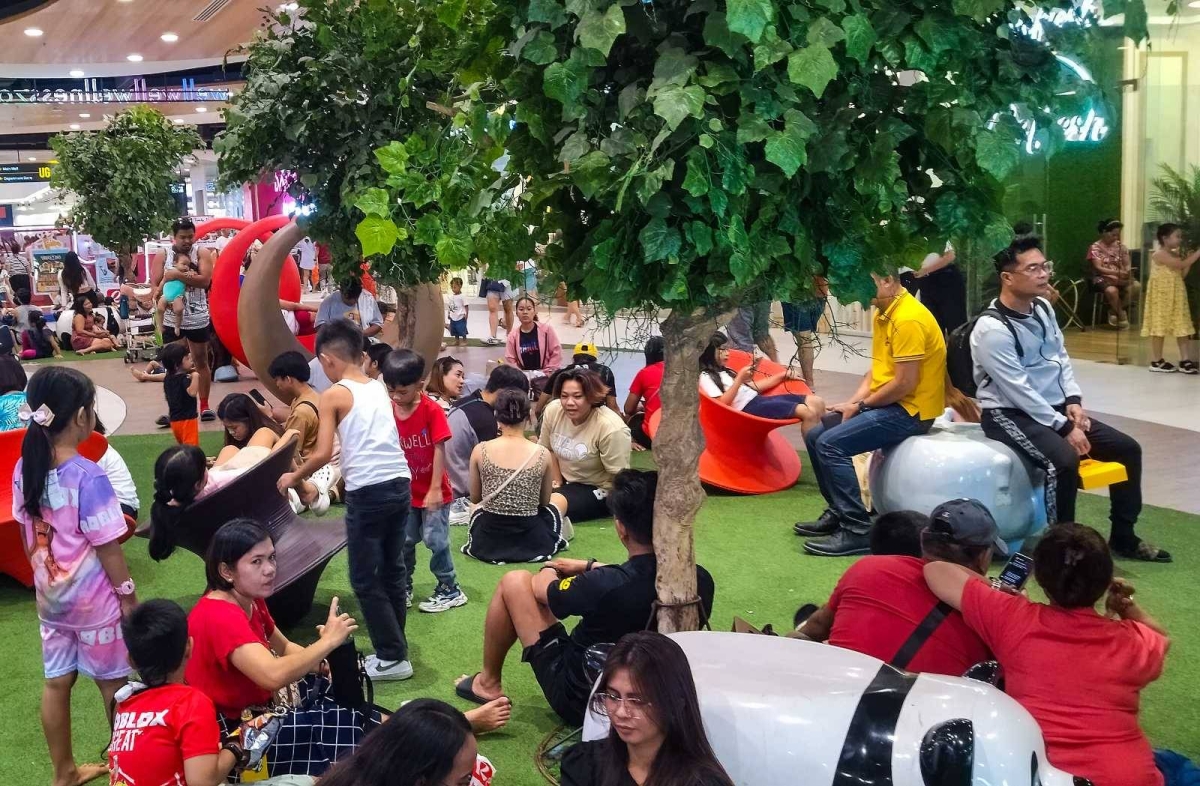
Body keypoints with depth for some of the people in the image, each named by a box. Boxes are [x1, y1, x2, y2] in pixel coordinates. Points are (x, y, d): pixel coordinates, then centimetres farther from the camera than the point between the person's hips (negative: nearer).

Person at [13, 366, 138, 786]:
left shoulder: (24, 468, -5)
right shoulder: (88, 476, -25)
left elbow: (27, 536, 6)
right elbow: (107, 549, -20)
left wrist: (45, 578, 18)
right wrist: (130, 599, -9)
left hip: (50, 597, 6)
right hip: (93, 600, -6)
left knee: (56, 681, 16)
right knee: (112, 682, 12)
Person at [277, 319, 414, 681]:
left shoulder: (333, 396, -4)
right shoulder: (380, 388, 14)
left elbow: (322, 454, -10)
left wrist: (293, 477, 6)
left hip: (368, 492, -7)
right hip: (399, 483, 7)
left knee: (365, 580, 5)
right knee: (392, 570, 18)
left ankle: (393, 658, 8)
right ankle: (394, 647, 25)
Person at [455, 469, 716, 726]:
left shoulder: (605, 587, -32)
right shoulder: (701, 580, -18)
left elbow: (539, 588, -9)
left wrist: (550, 570, 14)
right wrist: (589, 566, 16)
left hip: (579, 700, -5)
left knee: (514, 582, 2)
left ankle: (488, 684, 22)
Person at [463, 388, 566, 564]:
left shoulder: (480, 450, -8)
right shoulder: (542, 454, -8)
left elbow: (475, 498, 6)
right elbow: (544, 501, 7)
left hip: (488, 542, 1)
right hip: (531, 542, -1)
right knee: (552, 510, 35)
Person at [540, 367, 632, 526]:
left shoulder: (611, 428, -28)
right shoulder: (553, 410, -11)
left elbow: (618, 477, -21)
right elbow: (548, 450, 6)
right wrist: (557, 483, 0)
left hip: (597, 489, -7)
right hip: (565, 480, 7)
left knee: (551, 505, -31)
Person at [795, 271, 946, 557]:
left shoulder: (908, 319, -21)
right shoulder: (883, 313, 11)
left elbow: (905, 383, -23)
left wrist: (860, 406, -12)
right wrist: (854, 401, -1)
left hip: (911, 411, -10)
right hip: (888, 404, 10)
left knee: (830, 444, -20)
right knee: (815, 435, 8)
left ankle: (857, 530, -16)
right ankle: (838, 512, 17)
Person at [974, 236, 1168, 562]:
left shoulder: (1042, 307, 5)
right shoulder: (992, 328, -21)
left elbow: (1060, 357, 15)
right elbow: (1019, 391, -22)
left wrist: (1073, 401, -1)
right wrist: (1065, 428, -20)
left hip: (1053, 407, 9)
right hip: (1011, 414, -9)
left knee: (1126, 448, 4)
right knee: (1064, 461, -34)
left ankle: (1123, 537, 18)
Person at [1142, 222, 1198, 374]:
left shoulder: (1175, 255, 13)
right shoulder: (1160, 255, -15)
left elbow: (1182, 275, 13)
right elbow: (1182, 265, -24)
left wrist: (1188, 259, 4)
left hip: (1176, 296, 9)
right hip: (1162, 296, -9)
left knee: (1182, 327, 5)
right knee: (1160, 327, -2)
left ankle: (1185, 360, 7)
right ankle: (1156, 361, 5)